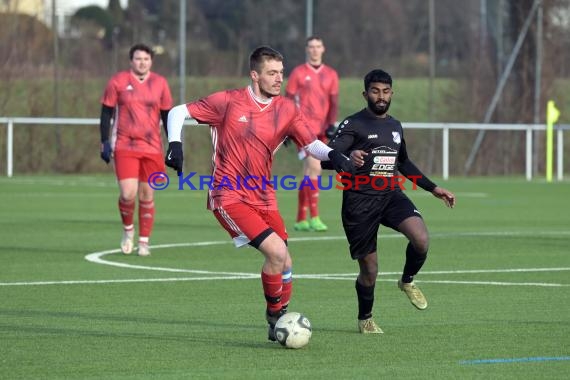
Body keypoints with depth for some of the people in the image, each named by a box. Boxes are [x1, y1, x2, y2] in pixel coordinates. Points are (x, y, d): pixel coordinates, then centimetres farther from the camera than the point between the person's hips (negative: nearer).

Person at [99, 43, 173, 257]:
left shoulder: (160, 84, 7)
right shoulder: (117, 82, 1)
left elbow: (167, 116, 13)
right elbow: (106, 113, 5)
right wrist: (105, 142, -2)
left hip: (152, 149, 2)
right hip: (124, 148, -2)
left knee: (147, 196, 4)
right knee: (128, 193, -13)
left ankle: (144, 241, 14)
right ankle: (128, 229, 14)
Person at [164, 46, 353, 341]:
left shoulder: (286, 110, 5)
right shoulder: (229, 102, -7)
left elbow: (311, 144, -2)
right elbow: (178, 112, 0)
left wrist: (332, 155, -22)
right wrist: (174, 144, -15)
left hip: (263, 198, 5)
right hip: (229, 197, -5)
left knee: (284, 264, 1)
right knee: (276, 251, -19)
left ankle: (281, 322, 21)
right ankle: (275, 315, -1)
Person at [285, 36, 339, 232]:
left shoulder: (330, 74, 11)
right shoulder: (298, 73, 1)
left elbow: (334, 102, 9)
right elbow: (288, 101, 2)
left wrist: (331, 124, -5)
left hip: (321, 129, 4)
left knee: (309, 173, 8)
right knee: (314, 168, -17)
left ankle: (301, 219, 14)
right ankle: (313, 218, -16)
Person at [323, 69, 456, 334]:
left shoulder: (395, 126, 14)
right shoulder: (354, 124, -6)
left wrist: (433, 188, 26)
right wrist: (348, 158, -41)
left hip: (391, 195, 4)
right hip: (360, 200, -4)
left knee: (421, 238, -24)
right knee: (369, 269, 1)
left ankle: (408, 281, 7)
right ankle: (365, 319, 29)